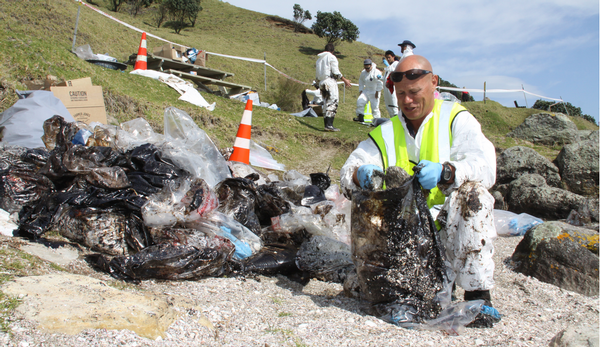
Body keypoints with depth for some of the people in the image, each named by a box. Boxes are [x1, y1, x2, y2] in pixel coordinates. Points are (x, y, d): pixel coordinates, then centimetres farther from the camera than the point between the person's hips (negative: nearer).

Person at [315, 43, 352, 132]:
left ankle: (326, 124, 8)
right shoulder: (331, 57, -2)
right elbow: (336, 72, -9)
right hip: (330, 81, -8)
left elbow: (317, 75, 22)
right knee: (333, 102, -12)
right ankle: (329, 125, -22)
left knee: (326, 103, 11)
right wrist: (345, 80, -4)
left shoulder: (319, 59, 21)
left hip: (321, 83, 8)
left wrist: (318, 83, 35)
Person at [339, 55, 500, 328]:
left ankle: (477, 292, -22)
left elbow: (485, 167, -13)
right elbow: (348, 171, 3)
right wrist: (359, 175, -23)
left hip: (449, 226, -3)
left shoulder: (456, 119, 3)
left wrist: (445, 172, -34)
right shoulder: (385, 133, 13)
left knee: (473, 193, -31)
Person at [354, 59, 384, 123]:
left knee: (374, 106, -8)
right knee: (359, 101, -9)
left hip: (374, 92, -6)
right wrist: (360, 90, 10)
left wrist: (377, 92, -15)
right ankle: (360, 117, -1)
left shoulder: (377, 72, -16)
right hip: (366, 91, 6)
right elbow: (361, 81, 17)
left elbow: (380, 83, -15)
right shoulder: (363, 72, 4)